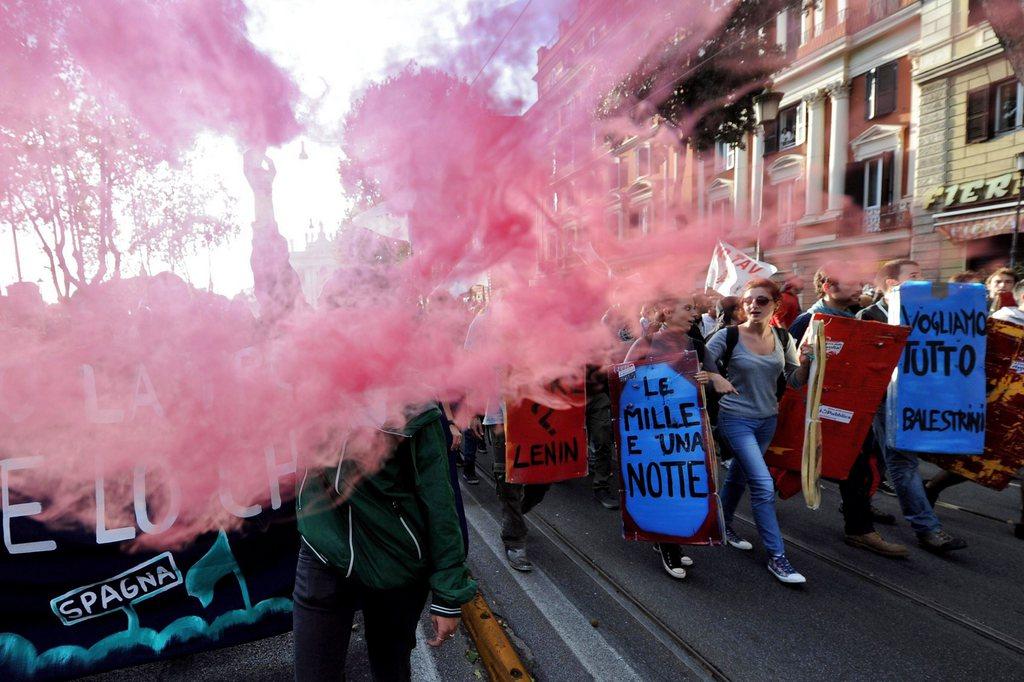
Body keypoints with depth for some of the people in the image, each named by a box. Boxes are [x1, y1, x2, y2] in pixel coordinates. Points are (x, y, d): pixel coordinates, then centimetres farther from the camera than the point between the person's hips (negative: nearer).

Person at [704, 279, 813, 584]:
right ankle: (777, 557, 2)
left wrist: (804, 363, -15)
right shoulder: (728, 336, -13)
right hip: (736, 419, -5)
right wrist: (715, 378, -30)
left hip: (768, 419, 5)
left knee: (739, 476, 21)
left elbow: (795, 381, 4)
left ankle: (724, 526, 42)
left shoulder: (783, 338, 1)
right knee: (764, 485, -10)